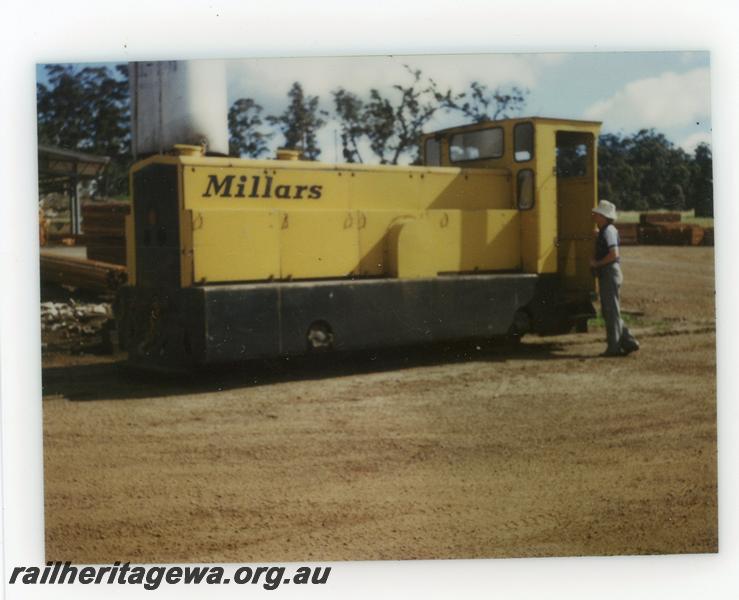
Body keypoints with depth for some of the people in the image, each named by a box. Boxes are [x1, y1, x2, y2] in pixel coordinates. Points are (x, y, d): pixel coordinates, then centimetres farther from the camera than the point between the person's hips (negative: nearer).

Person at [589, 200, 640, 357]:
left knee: (611, 312, -4)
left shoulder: (608, 231, -15)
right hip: (606, 275, 10)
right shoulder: (604, 231, 16)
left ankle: (614, 347, 2)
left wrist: (597, 263, -16)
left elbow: (614, 254, -26)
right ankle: (629, 342, 15)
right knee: (609, 312, 14)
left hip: (610, 274, -10)